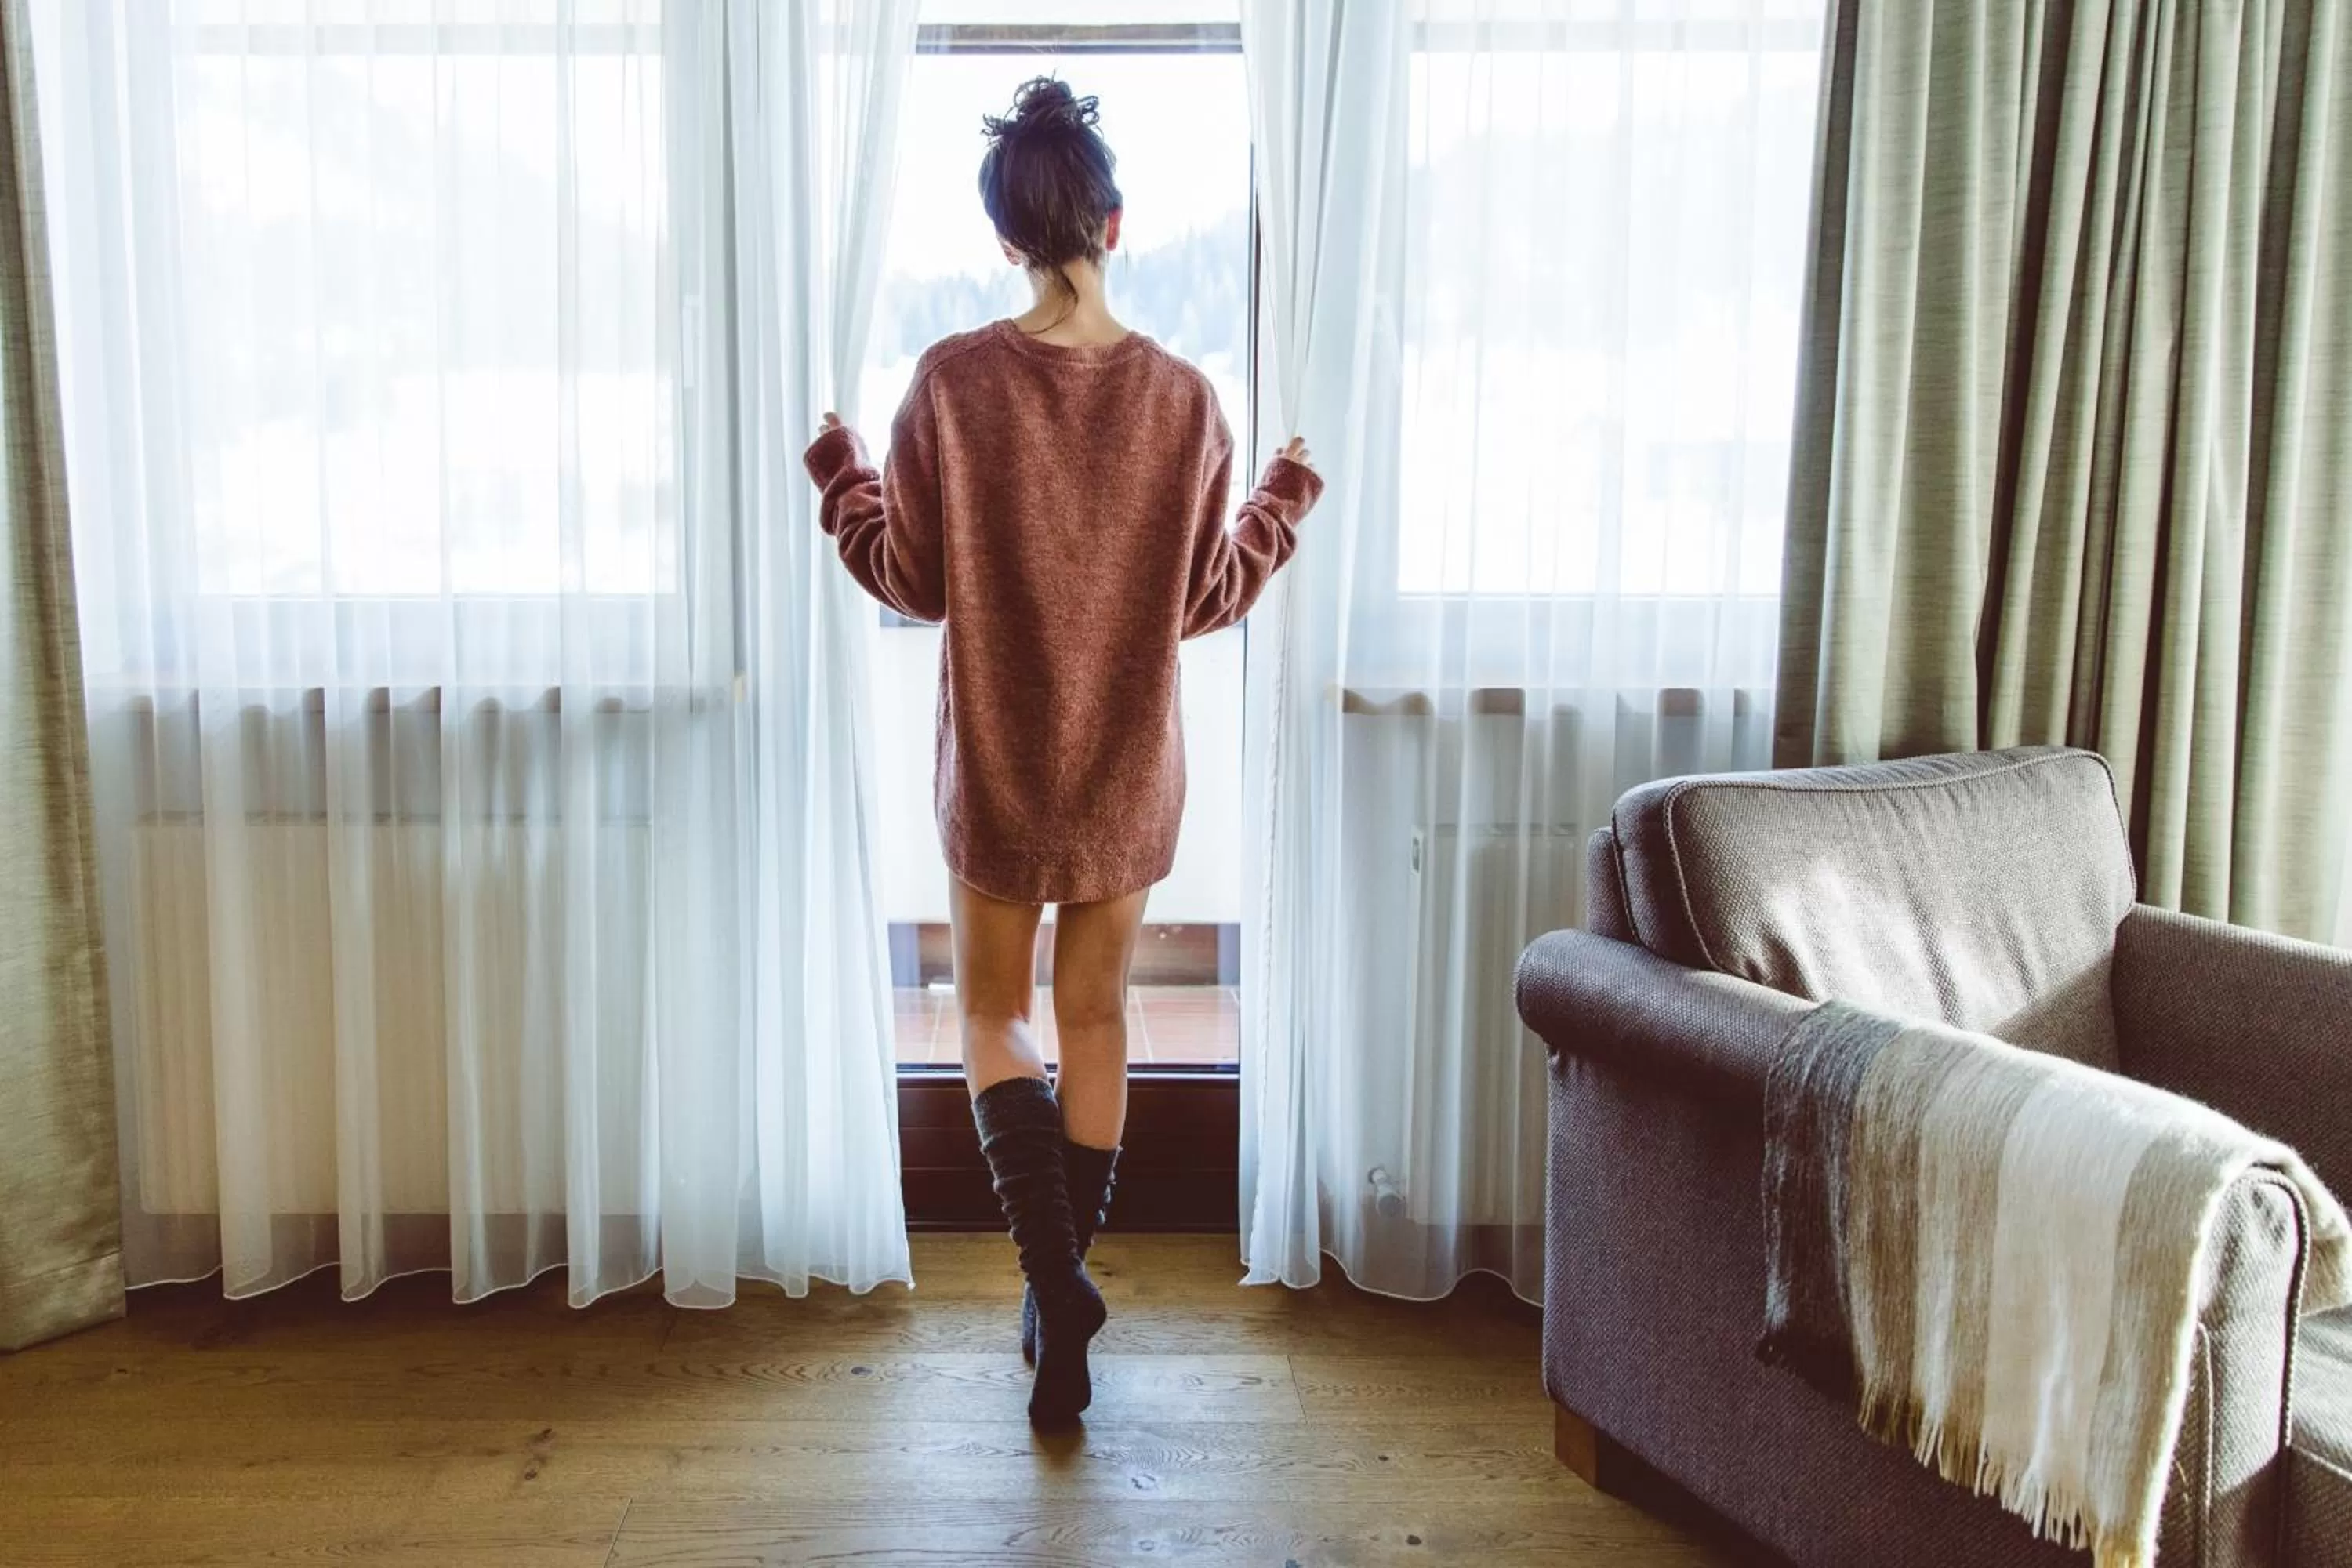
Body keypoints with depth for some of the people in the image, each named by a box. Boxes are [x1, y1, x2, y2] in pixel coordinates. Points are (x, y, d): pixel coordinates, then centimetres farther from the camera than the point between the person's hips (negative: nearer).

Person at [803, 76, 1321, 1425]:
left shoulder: (954, 382, -10)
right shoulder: (1183, 397, -7)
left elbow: (912, 582, -5)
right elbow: (1207, 599, -1)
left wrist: (839, 471, 12)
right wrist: (1290, 499, 16)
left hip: (996, 768, -1)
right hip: (1129, 774, 2)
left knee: (995, 1015, 16)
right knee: (1097, 1018, 15)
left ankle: (1056, 1276, -1)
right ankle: (1067, 1304, 26)